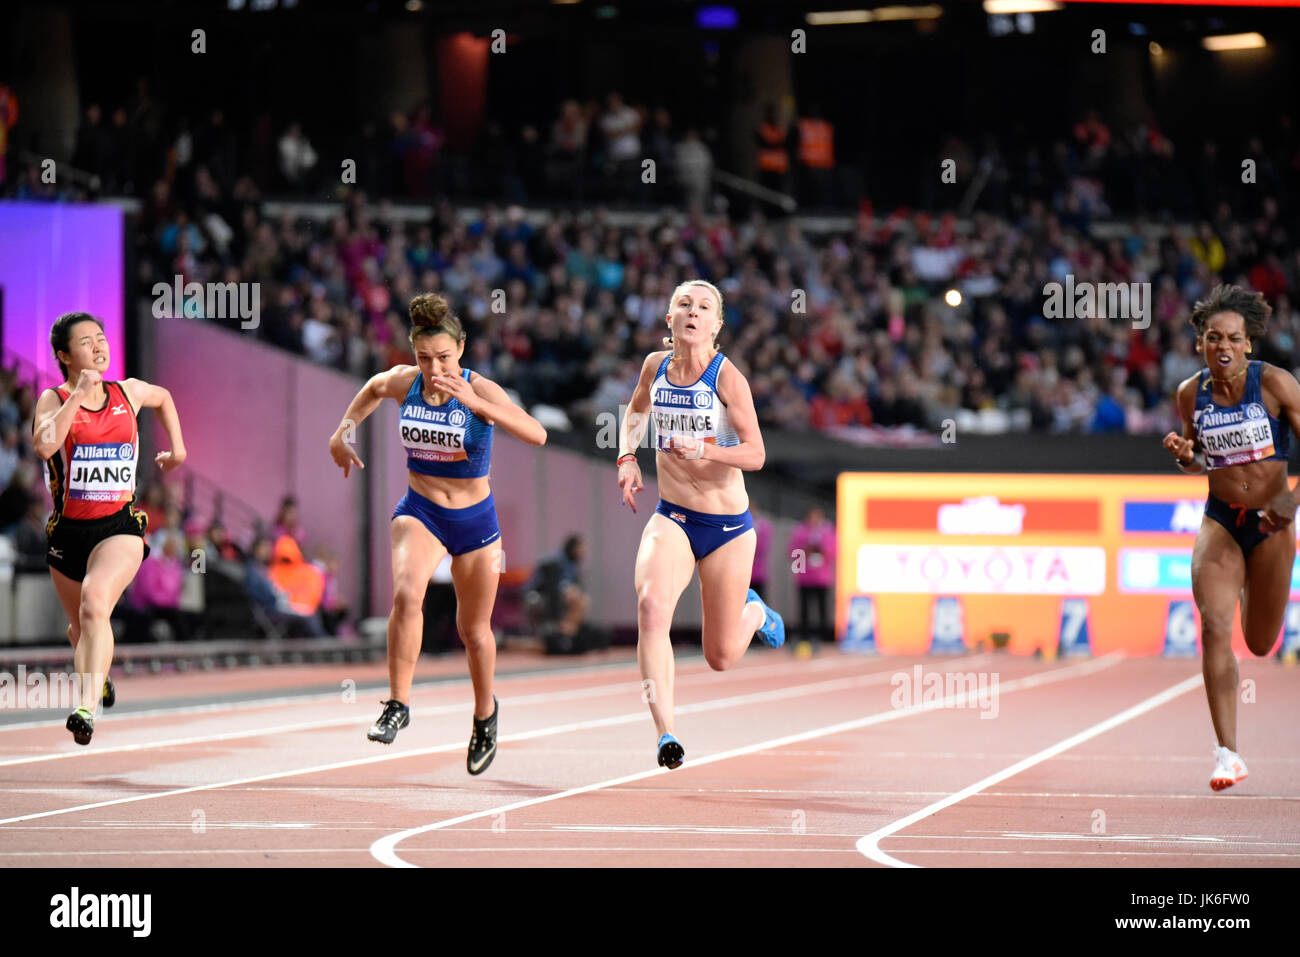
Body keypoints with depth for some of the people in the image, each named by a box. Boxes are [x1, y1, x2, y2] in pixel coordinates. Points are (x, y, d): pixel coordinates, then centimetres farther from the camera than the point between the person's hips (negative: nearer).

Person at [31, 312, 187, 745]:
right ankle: (99, 678, 54)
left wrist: (177, 447, 24)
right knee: (80, 627, 19)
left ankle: (87, 708, -39)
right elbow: (43, 445, -27)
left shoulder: (129, 393, 4)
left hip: (119, 527, -1)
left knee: (95, 602, -29)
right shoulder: (54, 400, -5)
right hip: (69, 529, 1)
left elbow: (164, 397, 30)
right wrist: (79, 394, -26)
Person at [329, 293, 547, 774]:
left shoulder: (480, 390, -20)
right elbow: (374, 388, 17)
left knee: (474, 629, 12)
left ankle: (485, 714, 39)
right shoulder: (402, 382, -10)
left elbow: (536, 434, -35)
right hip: (419, 512, 1)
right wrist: (344, 431, 14)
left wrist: (474, 403, -42)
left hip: (475, 518, -1)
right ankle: (398, 704, -20)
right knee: (406, 594, -28)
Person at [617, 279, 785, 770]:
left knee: (720, 657, 7)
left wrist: (704, 451, -32)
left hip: (728, 526, -2)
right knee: (651, 605, -29)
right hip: (671, 518, 2)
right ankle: (666, 733, -33)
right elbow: (636, 411, 23)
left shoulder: (727, 377, -12)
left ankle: (754, 613, 44)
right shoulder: (655, 366, 0)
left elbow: (755, 454, -15)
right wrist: (627, 457, 6)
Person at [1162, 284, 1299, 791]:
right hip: (1220, 520, 1)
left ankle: (1253, 592, 52)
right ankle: (1227, 753, -14)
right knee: (1214, 627, -19)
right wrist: (1183, 454, -11)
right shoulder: (1191, 394, -3)